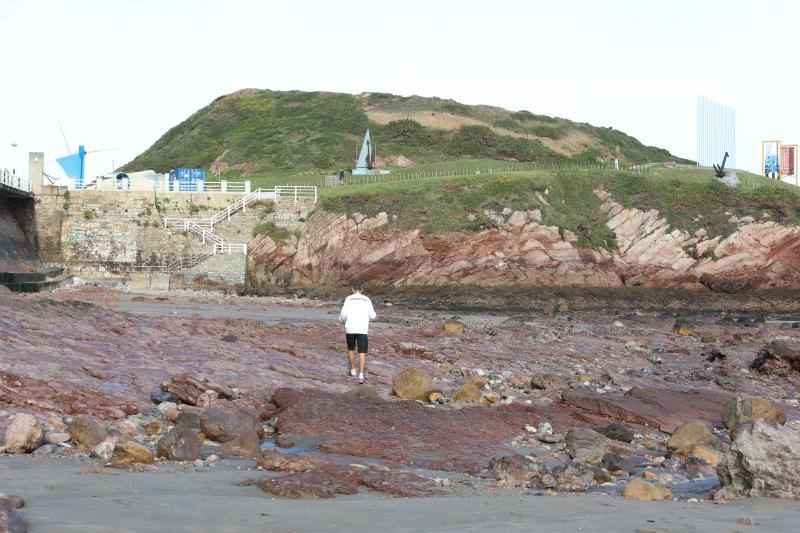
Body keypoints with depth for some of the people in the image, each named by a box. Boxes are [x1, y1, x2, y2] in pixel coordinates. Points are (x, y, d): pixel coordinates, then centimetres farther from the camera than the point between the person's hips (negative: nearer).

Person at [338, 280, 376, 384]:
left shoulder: (349, 298, 1)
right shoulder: (367, 300, 7)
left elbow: (344, 314, -9)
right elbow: (372, 316, 6)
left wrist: (341, 319, 14)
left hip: (350, 329, 0)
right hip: (363, 330, 0)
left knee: (351, 349, 22)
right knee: (362, 353, 0)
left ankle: (352, 371, 31)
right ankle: (361, 375, -14)